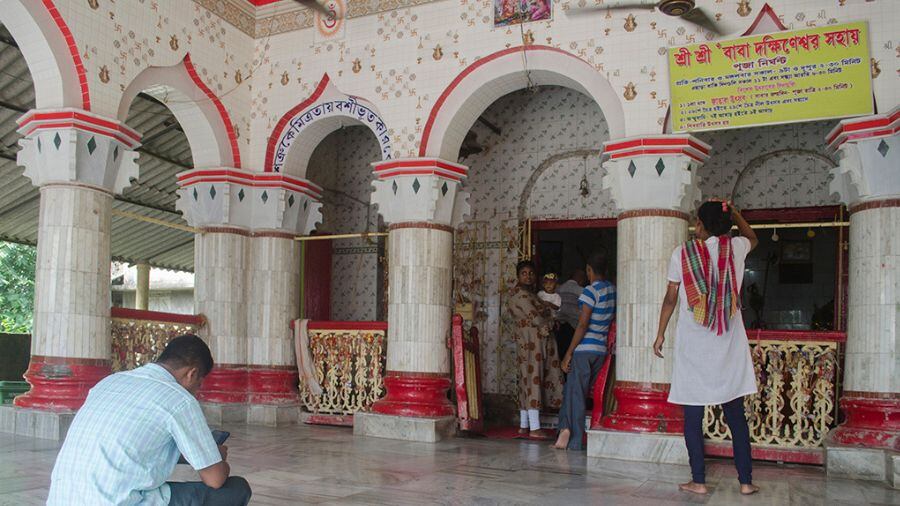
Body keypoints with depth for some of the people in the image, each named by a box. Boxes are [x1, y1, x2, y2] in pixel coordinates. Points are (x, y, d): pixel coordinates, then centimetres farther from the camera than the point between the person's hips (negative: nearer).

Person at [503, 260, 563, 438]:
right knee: (534, 379, -10)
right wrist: (549, 323, 2)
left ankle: (524, 426, 14)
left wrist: (517, 331, 21)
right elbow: (535, 318, -16)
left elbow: (507, 317, 29)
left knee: (527, 381, 10)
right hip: (532, 342, -10)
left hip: (526, 341, 10)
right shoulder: (520, 293, -11)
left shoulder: (528, 293, 20)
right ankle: (534, 428, -9)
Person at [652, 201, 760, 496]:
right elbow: (752, 238, 27)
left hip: (692, 342, -2)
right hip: (729, 342, 2)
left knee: (693, 414, 4)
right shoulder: (736, 248, 1)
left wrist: (661, 333, 8)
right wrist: (734, 215, 24)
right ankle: (746, 481, 10)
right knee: (735, 414, 7)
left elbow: (671, 297, 0)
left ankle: (698, 481, 6)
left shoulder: (682, 253, -4)